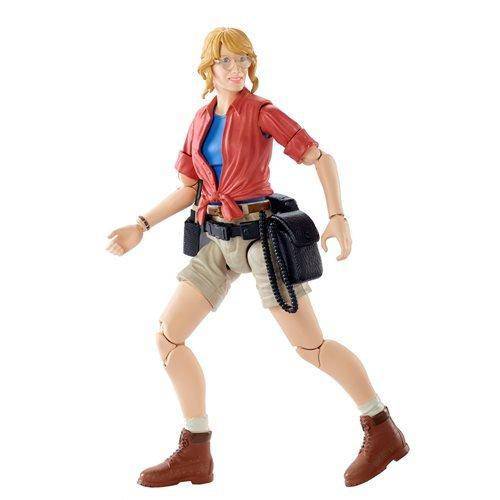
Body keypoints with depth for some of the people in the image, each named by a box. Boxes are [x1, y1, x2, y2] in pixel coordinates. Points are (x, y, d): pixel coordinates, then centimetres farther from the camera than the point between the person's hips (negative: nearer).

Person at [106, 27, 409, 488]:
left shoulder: (262, 112, -5)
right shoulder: (201, 121, 13)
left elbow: (322, 158, -5)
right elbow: (188, 188, 17)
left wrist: (338, 216, -16)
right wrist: (141, 227, 10)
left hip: (260, 233, -6)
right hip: (219, 242, 7)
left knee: (310, 345, -7)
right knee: (167, 335, -1)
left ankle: (382, 431, 11)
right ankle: (195, 455, 6)